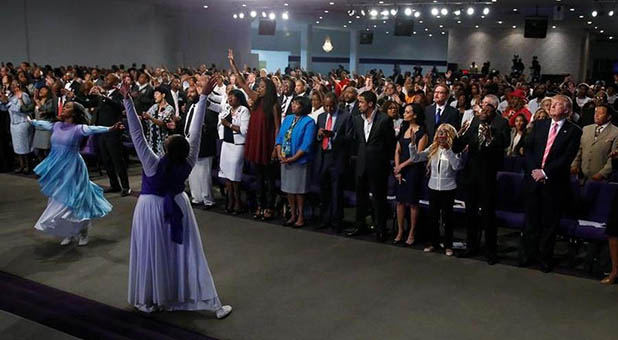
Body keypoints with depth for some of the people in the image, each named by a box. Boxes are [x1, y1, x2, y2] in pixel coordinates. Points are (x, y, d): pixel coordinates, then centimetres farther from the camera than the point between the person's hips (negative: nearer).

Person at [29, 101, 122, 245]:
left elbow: (93, 129, -31)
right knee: (59, 202, 13)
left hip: (71, 169, -7)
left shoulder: (78, 128, -14)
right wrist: (32, 121, 42)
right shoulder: (56, 125, 6)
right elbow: (44, 124, 25)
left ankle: (83, 233, 20)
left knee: (71, 201, -1)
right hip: (56, 169, 7)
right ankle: (69, 233, 29)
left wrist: (109, 129, -49)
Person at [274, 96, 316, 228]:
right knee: (289, 188, 10)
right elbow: (279, 137, 10)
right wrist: (279, 153, -6)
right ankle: (293, 215, 22)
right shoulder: (287, 119, 10)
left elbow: (306, 145, -15)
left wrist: (292, 158, -17)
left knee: (299, 189, 2)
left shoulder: (308, 122, -9)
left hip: (299, 161, -6)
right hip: (285, 161, 6)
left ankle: (301, 217, 14)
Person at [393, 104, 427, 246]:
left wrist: (401, 166, -9)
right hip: (401, 169, 5)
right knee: (400, 201, 6)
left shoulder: (422, 132, -6)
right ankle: (400, 232, 15)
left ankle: (411, 233, 10)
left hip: (414, 169, -5)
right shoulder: (403, 129, 13)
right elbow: (397, 151, 10)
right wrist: (397, 169, -1)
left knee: (412, 202, 0)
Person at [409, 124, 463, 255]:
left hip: (448, 189, -4)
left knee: (447, 217, 5)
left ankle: (448, 245, 17)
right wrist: (412, 144, -14)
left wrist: (448, 150, -27)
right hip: (433, 187, 4)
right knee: (433, 216, 12)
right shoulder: (433, 148, 4)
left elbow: (457, 166, -24)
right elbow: (415, 158, 0)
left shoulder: (454, 150, -8)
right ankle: (434, 243, 25)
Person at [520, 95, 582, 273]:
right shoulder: (539, 125, 9)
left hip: (555, 183, -3)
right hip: (534, 179, 3)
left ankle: (545, 258, 19)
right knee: (531, 220, 10)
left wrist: (545, 172, -16)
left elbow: (567, 158, -11)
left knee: (550, 222, 7)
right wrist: (534, 170, -9)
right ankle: (527, 254, 21)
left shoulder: (573, 131, -3)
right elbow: (528, 149, 5)